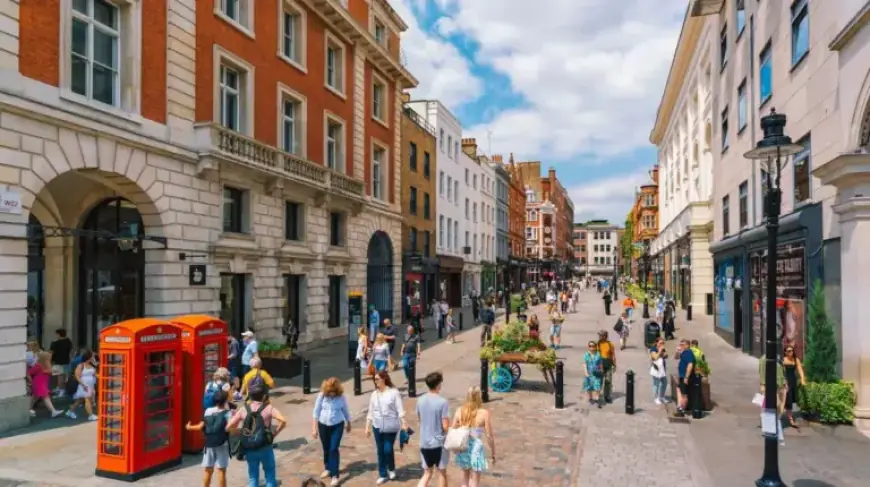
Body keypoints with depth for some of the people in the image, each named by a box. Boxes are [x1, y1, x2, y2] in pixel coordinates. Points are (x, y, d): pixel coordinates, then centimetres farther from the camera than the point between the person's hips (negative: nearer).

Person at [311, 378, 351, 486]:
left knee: (334, 449, -8)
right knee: (326, 449, 16)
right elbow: (316, 411, -7)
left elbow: (346, 411, 2)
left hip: (337, 426, -2)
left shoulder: (341, 397, -13)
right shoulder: (321, 396, -13)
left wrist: (348, 424, 13)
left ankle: (335, 475, -2)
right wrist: (314, 428, -8)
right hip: (323, 426, 2)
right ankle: (327, 468, 39)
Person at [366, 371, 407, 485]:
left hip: (391, 426, -4)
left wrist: (403, 423, -17)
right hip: (377, 426, 4)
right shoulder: (374, 394, 5)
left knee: (388, 450, -2)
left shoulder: (394, 392, -9)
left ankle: (391, 469, 26)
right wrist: (367, 427, 8)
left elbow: (400, 409, -10)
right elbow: (370, 412, 9)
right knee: (380, 451, 8)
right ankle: (382, 475, 21)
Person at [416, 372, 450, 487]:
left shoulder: (420, 400, 0)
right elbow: (445, 426, -17)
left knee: (427, 474, 16)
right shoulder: (442, 402, -18)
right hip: (439, 443, -5)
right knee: (442, 472, 14)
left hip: (424, 443, 5)